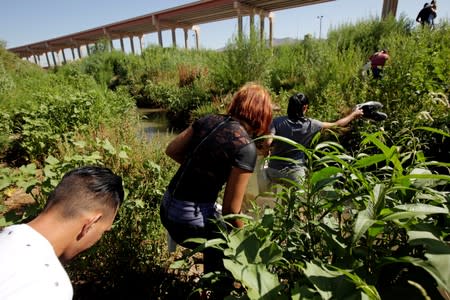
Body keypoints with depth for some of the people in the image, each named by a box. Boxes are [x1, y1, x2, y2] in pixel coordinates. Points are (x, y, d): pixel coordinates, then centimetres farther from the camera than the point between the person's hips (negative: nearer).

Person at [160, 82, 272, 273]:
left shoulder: (208, 120, 0)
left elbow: (171, 150, 9)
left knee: (219, 227, 30)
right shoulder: (246, 147, -18)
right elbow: (231, 209, -15)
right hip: (191, 222, -7)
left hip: (167, 209, 7)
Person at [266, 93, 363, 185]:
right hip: (295, 172, 1)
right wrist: (353, 115, 22)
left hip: (274, 170, 0)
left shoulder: (277, 122, -13)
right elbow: (337, 124, 5)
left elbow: (267, 143, -24)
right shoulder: (310, 124, -8)